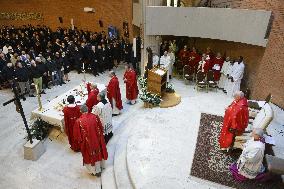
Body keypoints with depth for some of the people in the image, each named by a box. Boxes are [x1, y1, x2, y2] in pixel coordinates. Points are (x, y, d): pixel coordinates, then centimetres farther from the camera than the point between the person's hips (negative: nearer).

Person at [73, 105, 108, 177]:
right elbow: (101, 128, -2)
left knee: (91, 155, 18)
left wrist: (80, 141, 8)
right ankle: (100, 166, 47)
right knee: (98, 152, 25)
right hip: (97, 140, 3)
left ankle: (95, 171, 34)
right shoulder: (95, 117, -14)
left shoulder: (78, 121, -21)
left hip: (88, 142, -3)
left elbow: (77, 135, -11)